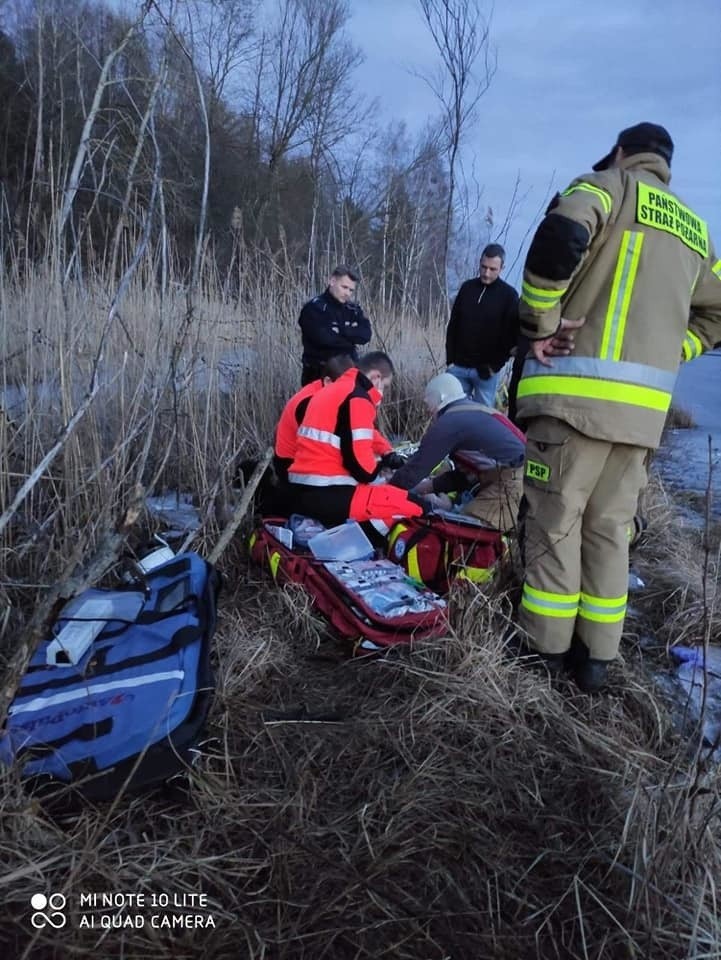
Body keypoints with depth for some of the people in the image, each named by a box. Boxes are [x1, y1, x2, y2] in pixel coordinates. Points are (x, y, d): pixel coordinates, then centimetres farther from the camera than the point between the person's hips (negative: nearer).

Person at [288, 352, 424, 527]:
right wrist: (381, 463, 6)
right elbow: (362, 465, -17)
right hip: (327, 496, -10)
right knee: (415, 507, -10)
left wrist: (387, 457, 18)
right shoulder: (358, 399, -11)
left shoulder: (330, 391, 19)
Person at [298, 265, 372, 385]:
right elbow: (323, 338, -20)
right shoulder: (314, 308, -6)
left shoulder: (352, 309, 12)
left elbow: (365, 334, -3)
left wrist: (341, 330, -15)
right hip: (319, 375, -5)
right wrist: (352, 341, -6)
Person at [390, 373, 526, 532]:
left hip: (511, 481, -9)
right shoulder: (474, 413, 22)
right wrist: (432, 485, 23)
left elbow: (418, 464, -2)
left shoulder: (450, 421, -6)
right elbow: (467, 471, 25)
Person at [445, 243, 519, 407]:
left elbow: (512, 336, -4)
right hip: (458, 367, 3)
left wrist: (495, 366, -10)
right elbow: (452, 326, 11)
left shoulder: (509, 295, -2)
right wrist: (450, 360, 4)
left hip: (485, 371, -3)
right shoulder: (467, 287, 8)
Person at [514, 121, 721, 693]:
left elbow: (561, 235, -17)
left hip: (577, 392, -6)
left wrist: (538, 324, -9)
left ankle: (545, 653, 11)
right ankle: (596, 658, 19)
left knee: (555, 526, 2)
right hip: (643, 407, 6)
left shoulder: (609, 185, 6)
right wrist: (663, 354, 19)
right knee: (610, 531, 12)